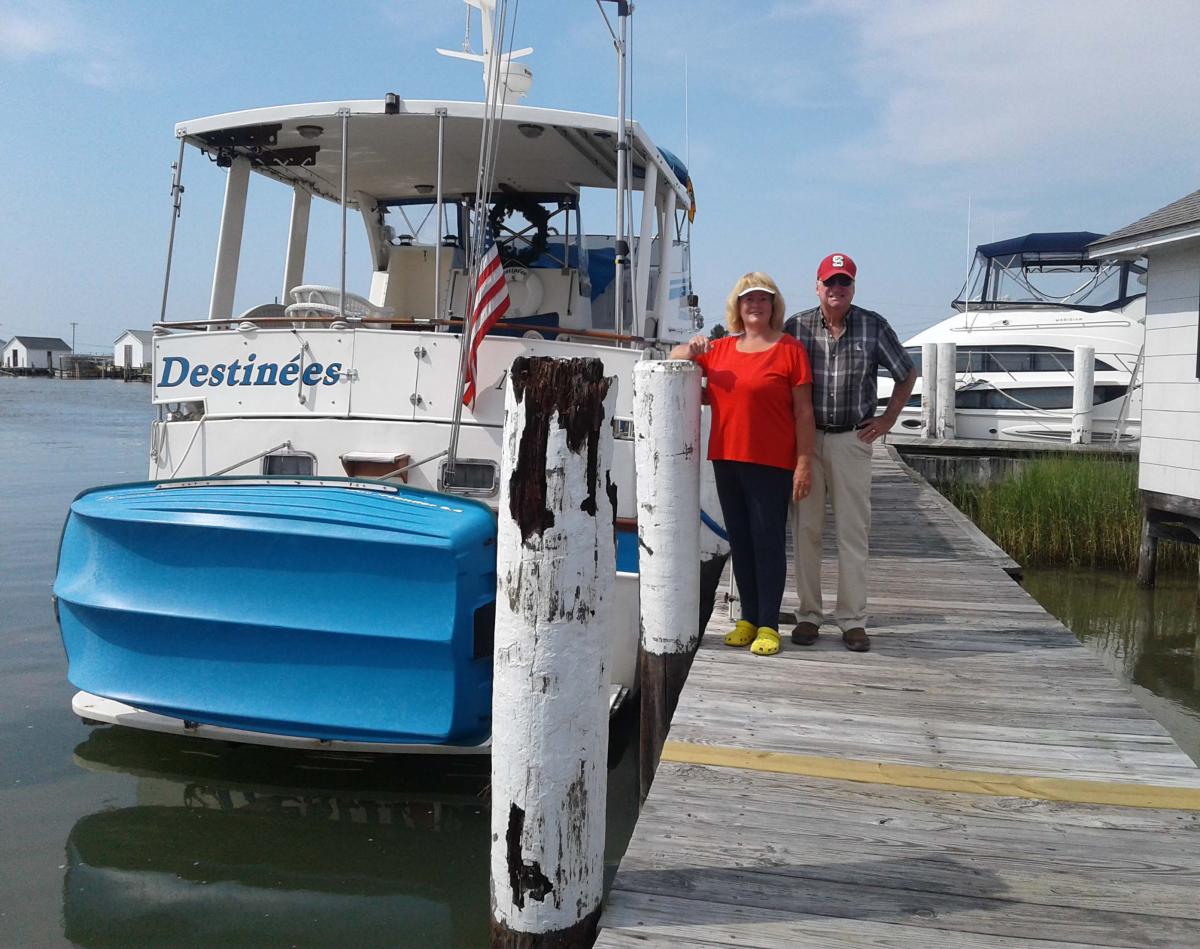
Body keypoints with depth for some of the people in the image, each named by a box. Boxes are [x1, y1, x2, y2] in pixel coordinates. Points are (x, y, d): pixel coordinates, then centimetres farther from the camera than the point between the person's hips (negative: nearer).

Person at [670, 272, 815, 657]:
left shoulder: (790, 349, -2)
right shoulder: (719, 349, 12)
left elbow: (804, 412, -4)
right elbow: (676, 359, 24)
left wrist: (804, 462, -9)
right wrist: (691, 349, 0)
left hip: (771, 463, -5)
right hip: (727, 459, 5)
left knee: (768, 541, -1)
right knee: (739, 540, 11)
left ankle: (768, 625, 6)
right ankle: (748, 619, 21)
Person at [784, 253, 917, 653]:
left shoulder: (873, 326, 3)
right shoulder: (796, 327, 2)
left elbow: (907, 374, 14)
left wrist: (886, 420, 8)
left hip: (852, 441, 0)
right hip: (804, 440, 0)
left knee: (853, 533, 1)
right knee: (805, 530, 4)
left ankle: (853, 620, 8)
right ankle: (808, 615, 13)